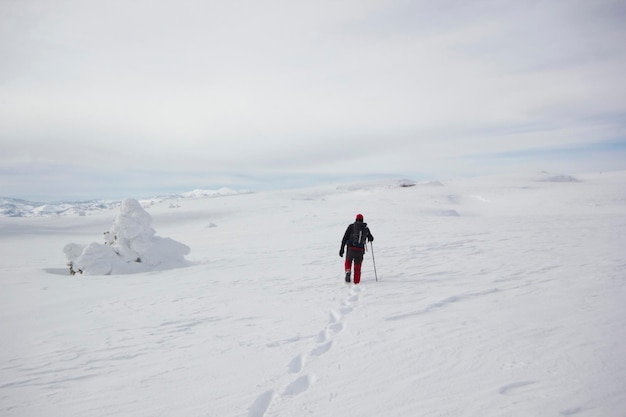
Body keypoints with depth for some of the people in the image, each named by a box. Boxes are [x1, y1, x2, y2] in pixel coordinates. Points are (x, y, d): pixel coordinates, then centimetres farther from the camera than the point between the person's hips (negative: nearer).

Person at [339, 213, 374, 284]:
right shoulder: (366, 228, 10)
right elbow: (371, 239, 21)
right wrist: (368, 238, 44)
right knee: (357, 267, 14)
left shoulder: (351, 226, 4)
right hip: (360, 250, 1)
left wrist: (342, 249, -1)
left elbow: (345, 238, -2)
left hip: (351, 249, -1)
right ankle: (356, 282, 10)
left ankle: (347, 271, -1)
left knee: (348, 261, 25)